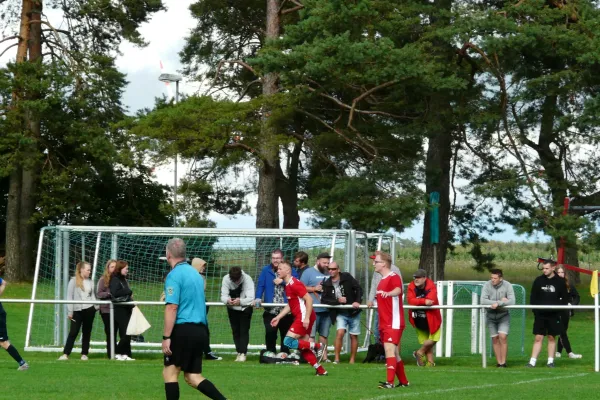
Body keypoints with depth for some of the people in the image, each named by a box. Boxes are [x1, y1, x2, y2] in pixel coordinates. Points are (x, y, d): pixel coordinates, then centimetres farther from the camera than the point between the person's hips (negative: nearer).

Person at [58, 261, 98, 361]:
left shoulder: (90, 282, 10)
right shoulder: (74, 281, -3)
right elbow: (69, 297, -3)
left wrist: (96, 306, -1)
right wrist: (70, 312, -6)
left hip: (89, 310, 3)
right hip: (77, 310, -3)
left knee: (87, 332, 8)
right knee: (73, 332, -5)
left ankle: (84, 354, 15)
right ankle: (65, 354, -3)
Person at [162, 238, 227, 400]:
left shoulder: (174, 275, -9)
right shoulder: (195, 273, 16)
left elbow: (172, 308, -16)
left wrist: (166, 337, -16)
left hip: (183, 330, -8)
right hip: (200, 330, 8)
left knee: (170, 372, 0)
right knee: (193, 376, 10)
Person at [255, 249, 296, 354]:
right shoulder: (266, 270, 7)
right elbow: (260, 285, -1)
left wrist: (283, 281, -15)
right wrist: (257, 298, -16)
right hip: (270, 310, -1)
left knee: (286, 333, 6)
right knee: (270, 332, -10)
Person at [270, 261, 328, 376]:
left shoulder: (294, 284, -13)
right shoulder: (288, 285, 17)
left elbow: (309, 299, -19)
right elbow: (290, 305, 26)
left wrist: (307, 318, -24)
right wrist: (278, 317, 20)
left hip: (303, 317, -10)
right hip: (299, 317, 10)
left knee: (288, 342, -13)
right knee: (303, 348, 7)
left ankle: (317, 346, -8)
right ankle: (321, 370, 9)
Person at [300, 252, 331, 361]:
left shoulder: (328, 274, 18)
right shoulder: (309, 272, 1)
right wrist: (314, 288, -11)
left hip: (326, 309, 6)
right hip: (313, 309, -6)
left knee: (324, 334, 10)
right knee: (311, 334, -7)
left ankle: (324, 356, 15)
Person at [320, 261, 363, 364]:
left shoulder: (347, 277, -6)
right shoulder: (327, 284, -1)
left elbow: (358, 288, -5)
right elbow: (324, 300, -8)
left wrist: (358, 301, -17)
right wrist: (337, 300, -20)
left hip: (353, 312, 0)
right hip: (340, 313, 0)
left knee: (353, 336, 6)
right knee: (340, 332, -18)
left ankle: (352, 359, 16)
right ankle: (336, 358, -12)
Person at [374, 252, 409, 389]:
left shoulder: (394, 277, -13)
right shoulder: (382, 280, 16)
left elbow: (398, 290, -37)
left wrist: (388, 294, -56)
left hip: (393, 322, -10)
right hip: (384, 323, 10)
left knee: (389, 349, -20)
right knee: (394, 353, 14)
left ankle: (390, 382, -26)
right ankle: (403, 381, 25)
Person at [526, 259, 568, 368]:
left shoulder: (560, 282, -1)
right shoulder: (538, 280, 2)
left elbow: (565, 298, 5)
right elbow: (533, 297, 7)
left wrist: (557, 307, -8)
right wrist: (535, 309, -5)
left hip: (554, 315, 0)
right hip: (540, 314, 0)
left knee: (551, 338, 7)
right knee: (538, 338, -3)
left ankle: (550, 361, 14)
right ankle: (532, 362, -4)